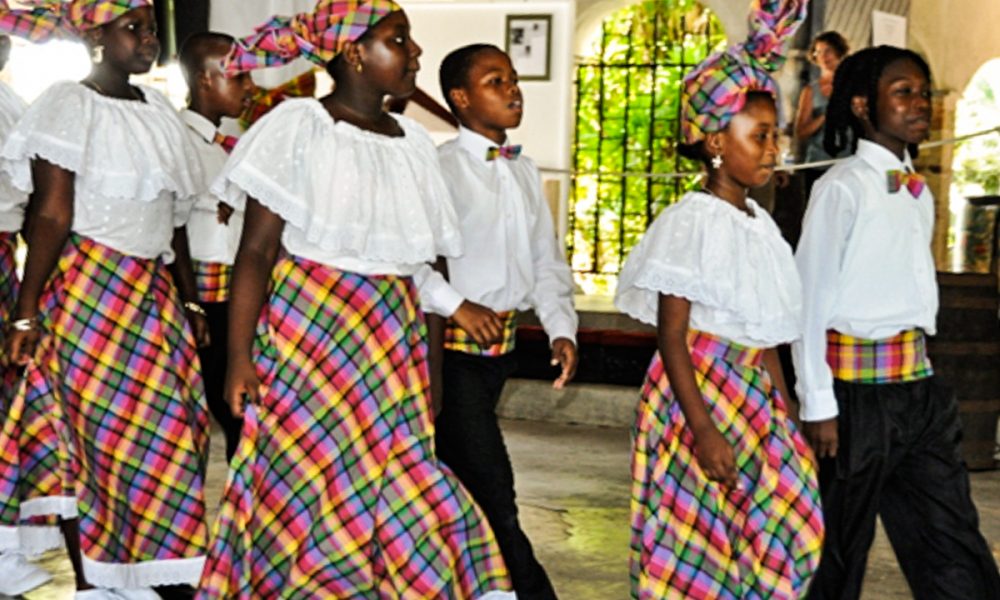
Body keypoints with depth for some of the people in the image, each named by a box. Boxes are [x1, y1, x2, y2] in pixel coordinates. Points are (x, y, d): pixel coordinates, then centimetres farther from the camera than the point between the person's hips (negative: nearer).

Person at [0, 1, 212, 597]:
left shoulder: (159, 108, 12)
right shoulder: (70, 104, -8)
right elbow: (52, 214, -14)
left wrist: (190, 297, 16)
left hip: (152, 290, 7)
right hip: (87, 287, -7)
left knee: (161, 424, 4)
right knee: (88, 426, -1)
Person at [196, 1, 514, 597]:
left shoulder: (416, 142, 10)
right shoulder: (298, 125, -5)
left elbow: (425, 261, 11)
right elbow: (256, 250, -7)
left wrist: (425, 362, 8)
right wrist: (240, 356, -13)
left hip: (394, 340, 5)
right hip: (310, 330, -5)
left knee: (396, 482, 2)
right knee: (307, 481, -3)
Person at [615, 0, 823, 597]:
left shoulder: (760, 222, 10)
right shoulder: (691, 220, -12)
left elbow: (765, 331, 15)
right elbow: (672, 336, -15)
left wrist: (784, 410, 15)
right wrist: (702, 428, -19)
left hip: (752, 392, 8)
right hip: (697, 391, -8)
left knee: (782, 519, 7)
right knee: (694, 538, -1)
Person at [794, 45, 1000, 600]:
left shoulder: (919, 193, 12)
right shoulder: (842, 188, -10)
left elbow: (913, 292, 13)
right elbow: (810, 300, -12)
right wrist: (818, 405, -14)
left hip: (919, 385, 7)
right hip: (858, 387, -7)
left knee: (953, 546, 8)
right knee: (839, 549, 7)